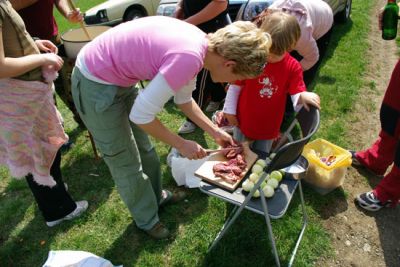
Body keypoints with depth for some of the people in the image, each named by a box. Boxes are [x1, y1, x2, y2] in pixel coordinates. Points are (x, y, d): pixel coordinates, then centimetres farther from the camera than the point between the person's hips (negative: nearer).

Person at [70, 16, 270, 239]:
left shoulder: (201, 43, -4)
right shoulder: (189, 57, -32)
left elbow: (184, 99, 10)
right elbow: (141, 115, -26)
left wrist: (215, 132, 11)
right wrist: (181, 144, -14)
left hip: (119, 76, 8)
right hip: (96, 84, -8)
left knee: (144, 148, 22)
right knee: (126, 162, 8)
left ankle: (156, 196, 47)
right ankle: (147, 221, 33)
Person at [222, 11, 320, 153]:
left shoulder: (293, 67, -13)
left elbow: (297, 94, -16)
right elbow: (235, 86, -7)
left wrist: (303, 97, -40)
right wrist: (229, 110, -3)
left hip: (269, 128, 1)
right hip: (243, 122, 0)